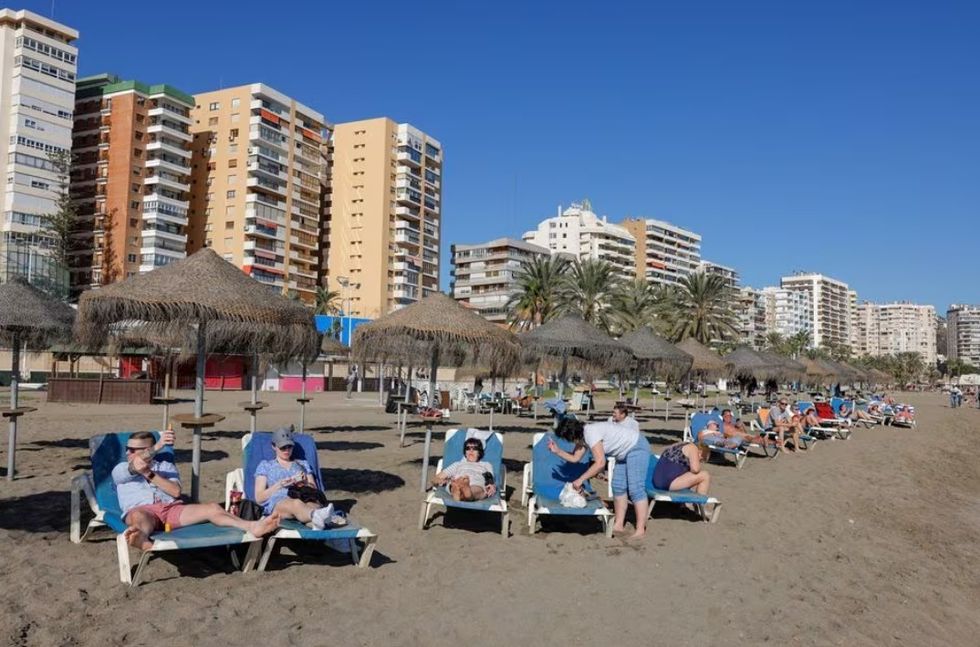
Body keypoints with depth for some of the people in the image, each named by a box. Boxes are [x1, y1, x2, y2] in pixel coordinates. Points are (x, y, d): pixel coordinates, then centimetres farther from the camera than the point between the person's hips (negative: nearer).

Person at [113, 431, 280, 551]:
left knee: (212, 508, -25)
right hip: (141, 509, -2)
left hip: (172, 509, 2)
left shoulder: (166, 466, 27)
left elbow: (176, 491, 7)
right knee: (138, 517, -42)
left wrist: (149, 474, -1)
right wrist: (158, 446, -17)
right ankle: (144, 540, -79)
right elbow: (134, 466, -5)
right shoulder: (120, 469, 23)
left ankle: (251, 527, -49)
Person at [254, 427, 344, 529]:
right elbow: (259, 498, 14)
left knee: (314, 504, -39)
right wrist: (279, 485, -2)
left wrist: (305, 482, -1)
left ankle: (317, 520, -74)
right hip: (276, 504, -3)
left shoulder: (303, 464, 30)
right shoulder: (265, 465, 25)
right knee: (297, 504, -43)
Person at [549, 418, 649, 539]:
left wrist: (580, 480, -26)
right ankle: (619, 524, 15)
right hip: (626, 453, 10)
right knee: (618, 486, 10)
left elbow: (600, 463, -31)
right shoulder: (582, 435, 2)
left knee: (635, 488, -10)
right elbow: (574, 458, 8)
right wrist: (557, 451, -4)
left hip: (637, 447, -10)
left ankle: (640, 529, -6)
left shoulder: (591, 433, -27)